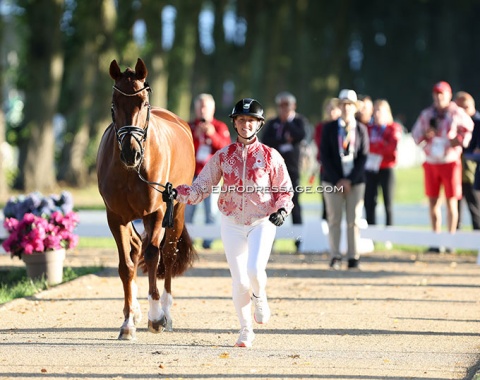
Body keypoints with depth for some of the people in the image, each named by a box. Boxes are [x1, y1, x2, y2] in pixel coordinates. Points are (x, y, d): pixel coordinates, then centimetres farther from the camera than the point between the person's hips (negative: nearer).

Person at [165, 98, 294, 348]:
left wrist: (282, 209, -14)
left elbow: (285, 190, 5)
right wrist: (178, 193, -17)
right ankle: (245, 330, 19)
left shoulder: (270, 156, -1)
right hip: (232, 224, 2)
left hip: (262, 222, -1)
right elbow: (200, 189, 1)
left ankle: (259, 298, 14)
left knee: (255, 270, -22)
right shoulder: (222, 156, 2)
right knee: (240, 281, -1)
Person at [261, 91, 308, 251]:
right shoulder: (271, 123, 13)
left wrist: (288, 121, -7)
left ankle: (299, 240, 0)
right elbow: (265, 142, -1)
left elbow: (300, 136, -15)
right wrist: (284, 141, -11)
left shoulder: (299, 121, 5)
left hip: (292, 167, -3)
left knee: (294, 203, -2)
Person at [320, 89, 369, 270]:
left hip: (355, 182, 0)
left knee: (354, 220, -1)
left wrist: (350, 180, -8)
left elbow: (363, 157, 2)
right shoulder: (329, 128, 6)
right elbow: (324, 156, 1)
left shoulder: (361, 129, 6)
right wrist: (337, 180, -7)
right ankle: (335, 257, 2)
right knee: (334, 219, -1)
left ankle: (353, 257, 2)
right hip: (333, 180, 0)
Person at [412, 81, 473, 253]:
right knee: (433, 201, 5)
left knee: (451, 201, 0)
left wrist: (461, 141, -12)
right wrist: (424, 135, -9)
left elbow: (469, 129, 6)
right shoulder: (426, 114, 7)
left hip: (450, 160, -3)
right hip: (431, 161, 3)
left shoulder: (457, 113, -2)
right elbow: (416, 134, 12)